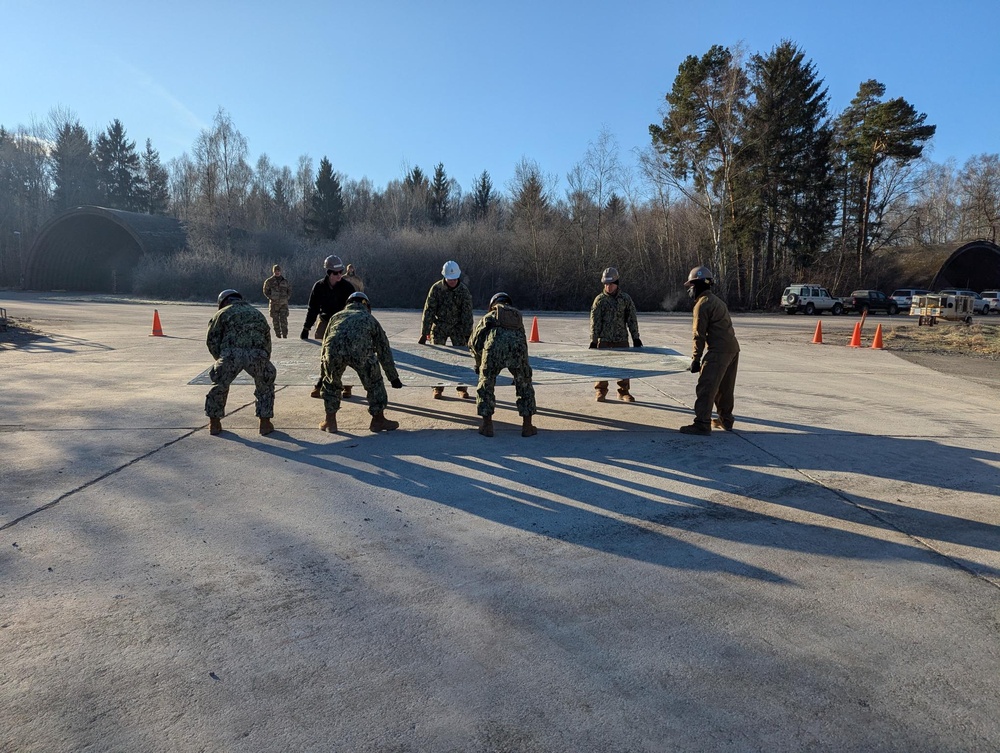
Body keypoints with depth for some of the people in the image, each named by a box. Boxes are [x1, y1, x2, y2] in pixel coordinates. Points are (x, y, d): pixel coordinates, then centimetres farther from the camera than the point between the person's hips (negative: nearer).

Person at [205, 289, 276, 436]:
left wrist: (221, 359, 30)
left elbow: (212, 341, 17)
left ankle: (214, 423, 31)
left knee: (220, 385, 24)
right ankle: (265, 423, 24)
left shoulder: (222, 313, 24)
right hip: (257, 355, 2)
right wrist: (264, 363, 41)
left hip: (231, 355, -1)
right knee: (265, 386, 26)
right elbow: (267, 341, 33)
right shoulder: (257, 313, 35)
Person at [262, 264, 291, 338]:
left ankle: (285, 334, -7)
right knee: (275, 319, 3)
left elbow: (289, 290, 18)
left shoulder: (285, 281, 9)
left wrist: (287, 297, 4)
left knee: (284, 319, -9)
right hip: (274, 303, 0)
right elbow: (265, 291, 5)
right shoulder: (269, 281, 2)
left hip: (283, 303, 0)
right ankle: (277, 334, 12)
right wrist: (271, 298, -6)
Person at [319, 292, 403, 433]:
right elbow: (384, 349, 36)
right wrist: (393, 377, 43)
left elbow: (325, 344, 40)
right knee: (374, 383, 22)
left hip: (334, 349, 2)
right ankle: (378, 419, 30)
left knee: (331, 383, 28)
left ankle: (330, 421, 33)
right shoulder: (370, 318, 34)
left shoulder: (336, 316, 38)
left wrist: (325, 370, 52)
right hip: (360, 351, -1)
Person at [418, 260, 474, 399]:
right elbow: (429, 311, -13)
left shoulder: (464, 290, -11)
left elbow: (467, 313, -8)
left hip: (458, 327, 1)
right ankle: (438, 389, 8)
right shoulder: (436, 288, -14)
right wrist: (424, 333, -15)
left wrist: (468, 334, -11)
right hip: (439, 326, 0)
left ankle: (462, 388, 6)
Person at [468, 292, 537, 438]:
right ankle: (527, 426, 23)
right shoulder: (518, 315, 38)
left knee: (486, 384, 17)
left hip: (494, 345, -2)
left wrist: (479, 363, 41)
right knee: (524, 385, 20)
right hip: (517, 346, 2)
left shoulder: (489, 316, 31)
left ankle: (487, 426, 19)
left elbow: (473, 341, 25)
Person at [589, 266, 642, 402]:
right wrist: (593, 340, -6)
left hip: (622, 339, 1)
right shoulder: (600, 299, 0)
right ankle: (601, 391, 14)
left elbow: (632, 319, 6)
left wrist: (635, 337, 3)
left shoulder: (626, 299, 3)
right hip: (604, 339, -1)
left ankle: (624, 392, 16)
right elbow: (595, 321, -1)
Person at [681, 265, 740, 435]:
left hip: (718, 351, -10)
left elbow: (699, 335, -13)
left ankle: (702, 424, -8)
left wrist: (695, 359, -10)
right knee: (725, 388, 18)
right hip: (732, 348, 10)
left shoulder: (702, 304, -10)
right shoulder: (717, 300, 19)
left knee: (706, 388, -8)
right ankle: (725, 420, 27)